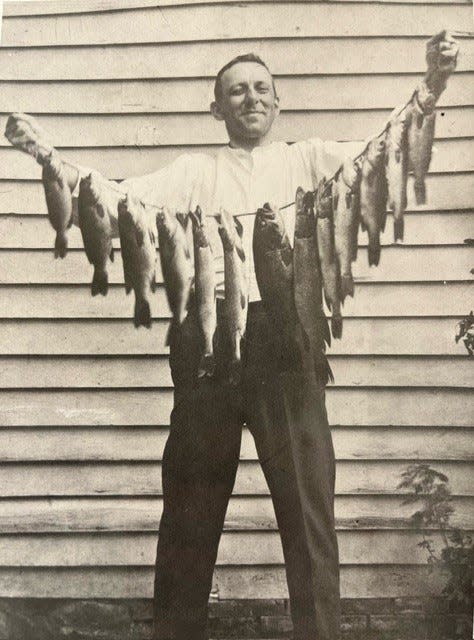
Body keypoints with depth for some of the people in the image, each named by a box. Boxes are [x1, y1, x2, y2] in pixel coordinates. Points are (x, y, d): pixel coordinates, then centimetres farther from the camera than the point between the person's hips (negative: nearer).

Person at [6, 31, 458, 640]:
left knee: (307, 499, -2)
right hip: (206, 333, 1)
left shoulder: (307, 158, 16)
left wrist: (430, 88, -14)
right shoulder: (194, 170, 19)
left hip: (285, 330, -1)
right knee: (191, 504, 8)